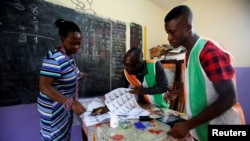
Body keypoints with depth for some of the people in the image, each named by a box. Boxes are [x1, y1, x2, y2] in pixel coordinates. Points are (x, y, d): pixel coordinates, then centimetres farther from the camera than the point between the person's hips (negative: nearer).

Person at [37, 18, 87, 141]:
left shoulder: (69, 54, 0)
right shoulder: (54, 58, -28)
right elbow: (44, 86, -33)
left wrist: (78, 75, 4)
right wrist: (71, 103, -41)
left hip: (65, 105, 8)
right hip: (54, 109, -8)